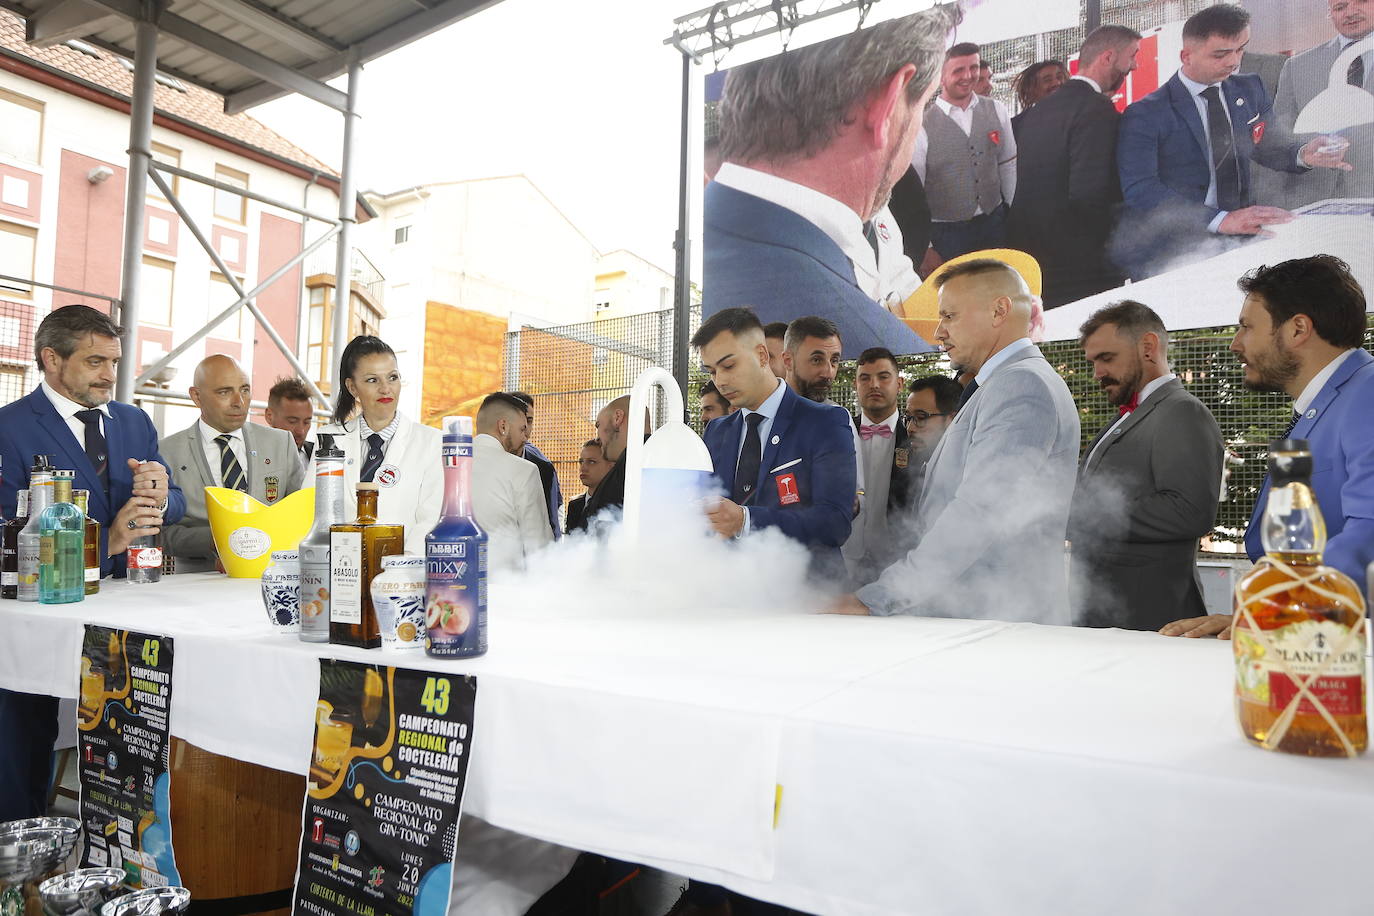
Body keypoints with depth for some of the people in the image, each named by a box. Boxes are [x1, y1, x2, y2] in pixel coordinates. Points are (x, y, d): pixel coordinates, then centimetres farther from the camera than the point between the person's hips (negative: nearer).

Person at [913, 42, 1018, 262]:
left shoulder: (997, 111, 2)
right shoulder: (923, 127, -10)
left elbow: (1008, 165, 10)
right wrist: (926, 247, -7)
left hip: (994, 222, 4)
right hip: (946, 233, -4)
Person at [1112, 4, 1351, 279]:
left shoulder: (1249, 90, 14)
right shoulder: (1145, 115, -6)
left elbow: (1269, 144, 25)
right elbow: (1140, 189, -18)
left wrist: (1303, 154, -1)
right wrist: (1221, 220, -28)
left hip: (1236, 245, 6)